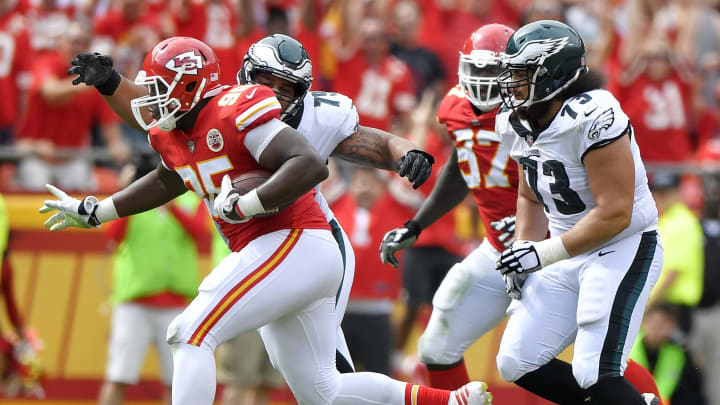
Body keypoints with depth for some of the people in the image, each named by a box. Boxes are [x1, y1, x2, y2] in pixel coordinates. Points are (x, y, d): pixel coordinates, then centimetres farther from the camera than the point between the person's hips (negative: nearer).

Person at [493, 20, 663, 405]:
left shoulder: (593, 119, -24)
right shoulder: (521, 124, 3)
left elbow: (614, 214, -25)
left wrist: (544, 254, -22)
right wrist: (523, 252, 5)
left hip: (622, 249, -9)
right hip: (568, 254, 9)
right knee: (518, 365, 4)